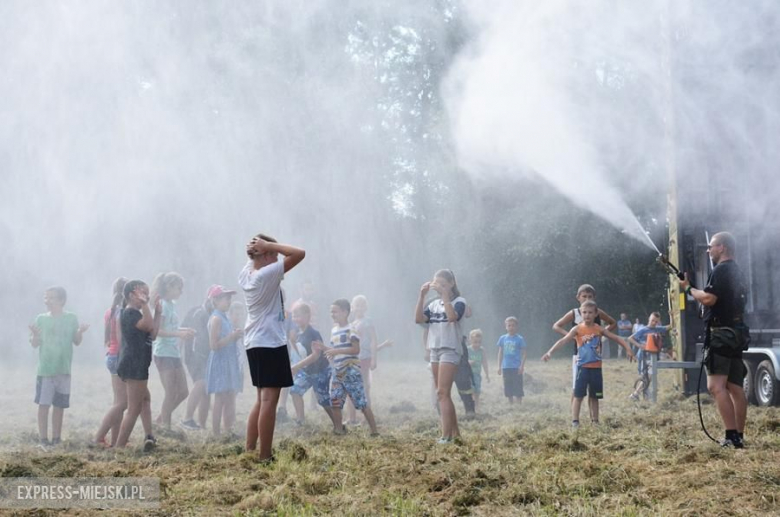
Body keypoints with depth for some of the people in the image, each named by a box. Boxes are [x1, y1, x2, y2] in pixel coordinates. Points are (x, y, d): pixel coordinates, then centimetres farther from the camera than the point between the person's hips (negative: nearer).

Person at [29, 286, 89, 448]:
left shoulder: (71, 318, 3)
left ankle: (56, 437, 17)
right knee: (43, 403, -6)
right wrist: (35, 334, -20)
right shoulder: (41, 319, 2)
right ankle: (43, 438, -2)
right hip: (45, 368, -1)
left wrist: (80, 332, -13)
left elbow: (77, 342, 7)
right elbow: (34, 344, 1)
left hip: (64, 369, 1)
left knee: (60, 404, 8)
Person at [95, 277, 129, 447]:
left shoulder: (110, 312, 12)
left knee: (119, 402, 11)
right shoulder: (122, 312, -15)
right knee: (122, 402, -7)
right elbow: (120, 338, -20)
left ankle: (115, 440, 11)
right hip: (120, 357, -9)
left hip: (111, 356, 9)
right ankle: (99, 437, -9)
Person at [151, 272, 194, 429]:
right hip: (164, 353, -9)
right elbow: (157, 330, -21)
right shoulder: (162, 305, -13)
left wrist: (184, 331, 12)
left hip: (174, 353, 9)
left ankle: (160, 420, 23)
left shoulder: (172, 304, 13)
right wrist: (179, 334, -27)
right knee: (171, 394, -5)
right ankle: (166, 427, 5)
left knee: (183, 392, 11)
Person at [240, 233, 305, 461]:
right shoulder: (268, 274, -16)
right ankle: (264, 457, -7)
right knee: (269, 400, -7)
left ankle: (249, 451, 17)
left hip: (254, 343, 9)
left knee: (262, 399, 16)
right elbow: (299, 253, -18)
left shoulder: (245, 274, 7)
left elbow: (253, 261, 29)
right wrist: (268, 245, -14)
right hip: (271, 343, -9)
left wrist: (255, 249, 8)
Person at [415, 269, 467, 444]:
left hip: (450, 350, -7)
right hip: (435, 351, 7)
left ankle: (446, 435, -19)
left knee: (442, 393, -16)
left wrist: (444, 294, -24)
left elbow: (452, 317, -26)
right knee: (442, 394, 9)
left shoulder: (458, 301, -5)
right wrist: (422, 296, -8)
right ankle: (455, 433, 17)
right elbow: (418, 319, -2)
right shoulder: (434, 304, 12)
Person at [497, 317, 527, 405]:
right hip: (506, 367, 4)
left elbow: (523, 353, -2)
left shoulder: (519, 339, -3)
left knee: (518, 388, -3)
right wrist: (499, 366, 9)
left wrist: (522, 366, -11)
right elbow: (500, 353, 12)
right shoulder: (502, 338, 6)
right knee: (508, 389, 9)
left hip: (516, 368, -3)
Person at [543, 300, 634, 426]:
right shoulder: (577, 329, -5)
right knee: (578, 395, -6)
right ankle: (575, 421, -5)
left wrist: (628, 349, -8)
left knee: (594, 396, 12)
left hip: (596, 368, 3)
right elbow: (563, 341, -14)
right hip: (582, 367, -3)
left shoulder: (599, 329, 2)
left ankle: (595, 421, 21)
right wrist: (549, 352, -26)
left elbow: (616, 338, 5)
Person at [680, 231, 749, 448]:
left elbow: (708, 299, -21)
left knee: (716, 385, -17)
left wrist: (688, 288, -6)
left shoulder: (721, 270, -11)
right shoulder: (737, 272, 20)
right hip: (737, 333, 10)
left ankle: (731, 436, -24)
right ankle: (739, 437, 13)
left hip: (722, 333, -10)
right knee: (735, 388, 11)